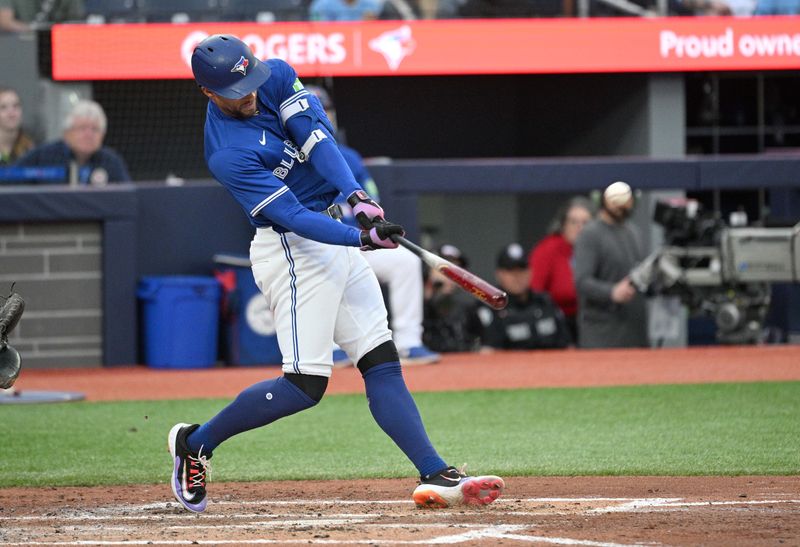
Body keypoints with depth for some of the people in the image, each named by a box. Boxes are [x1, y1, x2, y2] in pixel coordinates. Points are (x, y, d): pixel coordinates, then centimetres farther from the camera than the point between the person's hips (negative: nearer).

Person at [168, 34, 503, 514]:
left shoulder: (276, 76, 0)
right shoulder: (229, 155, -20)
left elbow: (316, 134, -12)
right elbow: (291, 215, -25)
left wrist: (356, 195, -28)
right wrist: (362, 237, -37)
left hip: (334, 234, 8)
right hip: (293, 250, -8)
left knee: (383, 363, 0)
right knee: (305, 384, -10)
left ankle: (437, 477, -5)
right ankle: (195, 442, 7)